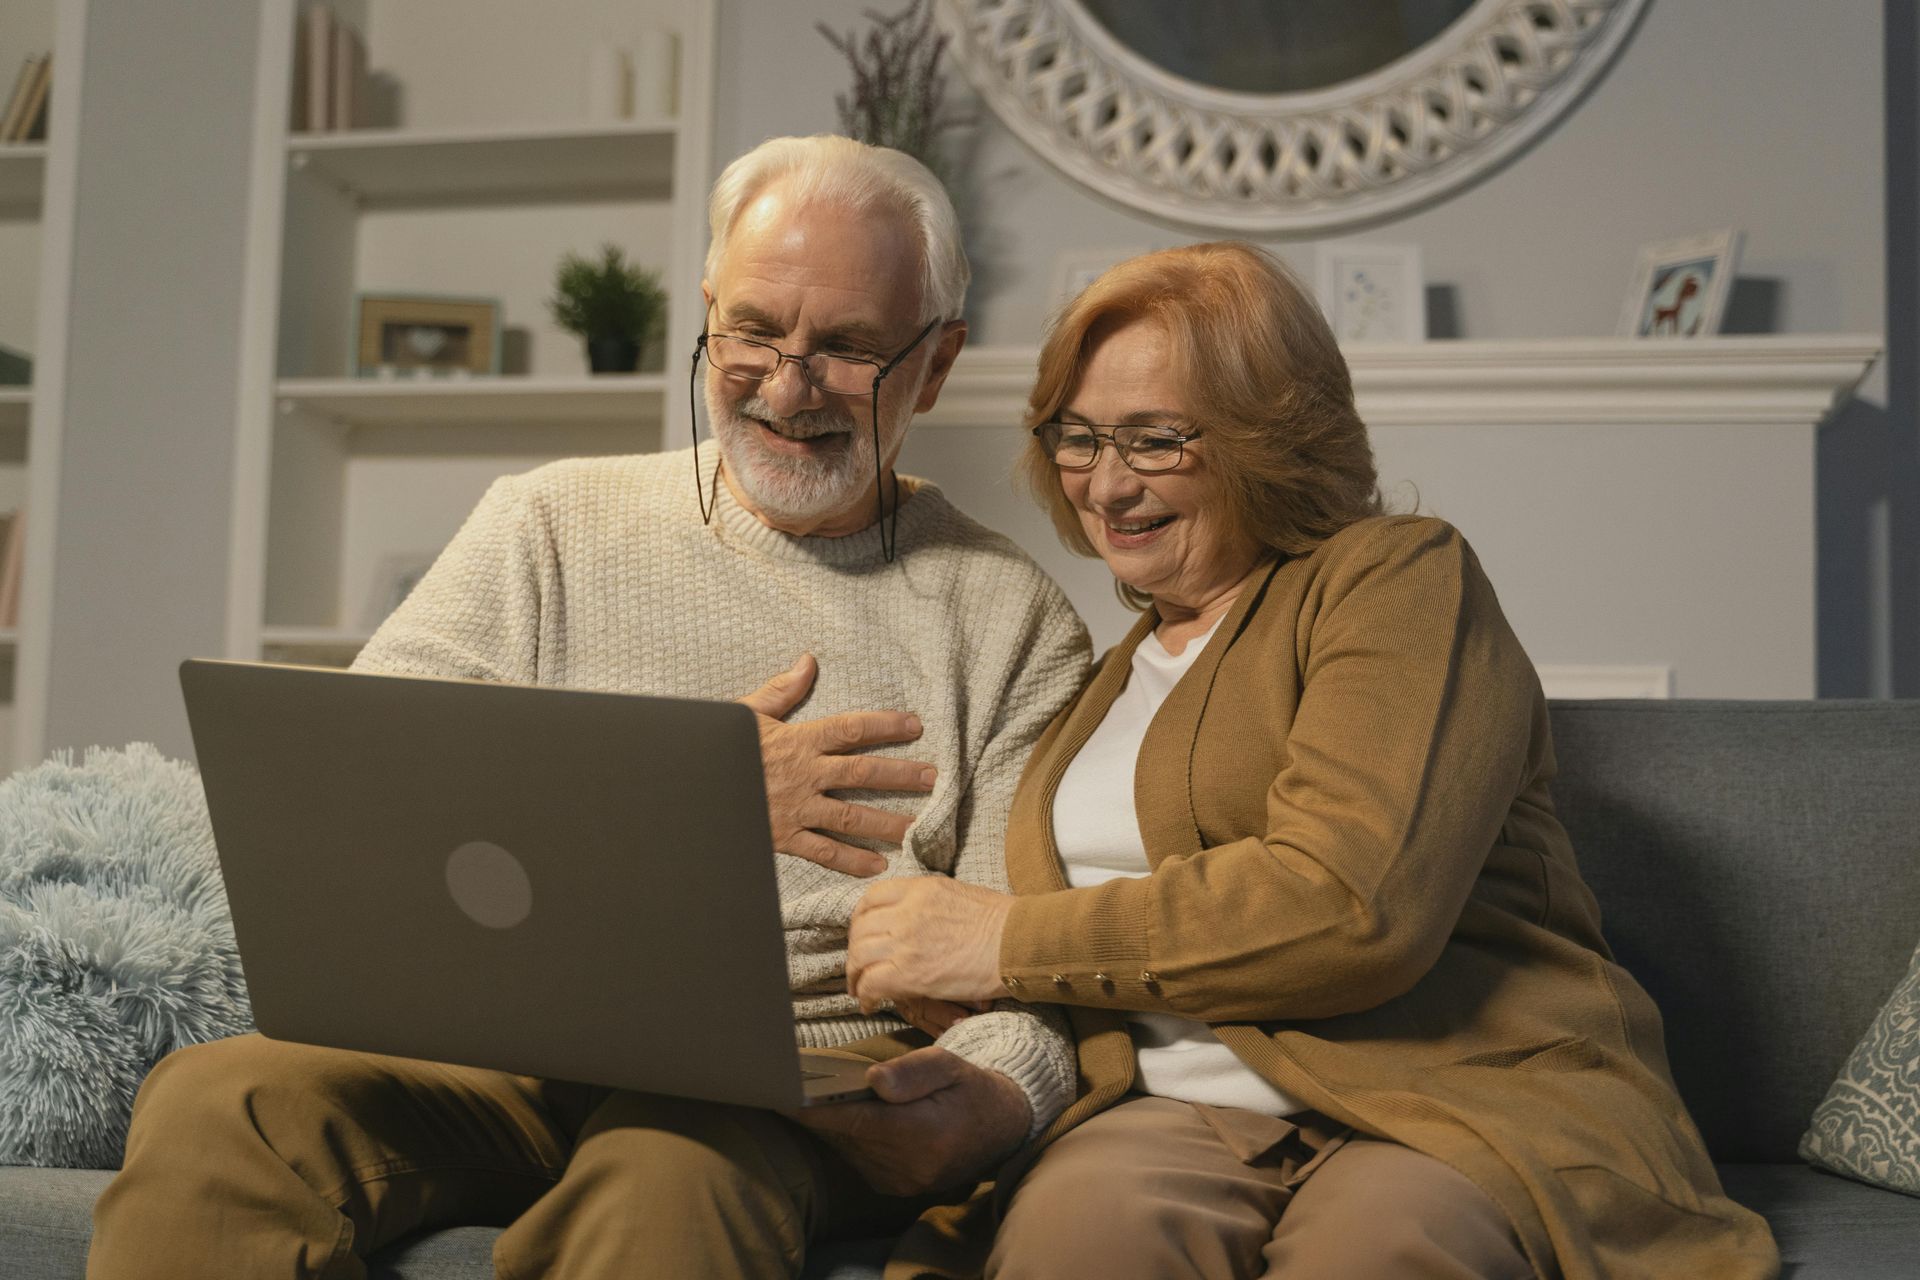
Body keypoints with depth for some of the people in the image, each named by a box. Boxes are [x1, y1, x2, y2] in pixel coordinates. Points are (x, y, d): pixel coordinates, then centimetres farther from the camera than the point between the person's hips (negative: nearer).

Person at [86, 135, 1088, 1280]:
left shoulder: (1011, 619, 9)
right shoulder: (552, 527, 13)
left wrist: (992, 1097, -22)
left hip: (803, 1082, -2)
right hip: (503, 1043, 2)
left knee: (670, 1174, -37)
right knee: (218, 1110, -27)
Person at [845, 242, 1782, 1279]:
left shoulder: (1399, 575, 3)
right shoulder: (1111, 674, 25)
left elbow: (1355, 903, -14)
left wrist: (1007, 941, -8)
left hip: (1448, 1104, -3)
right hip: (1178, 1116, 4)